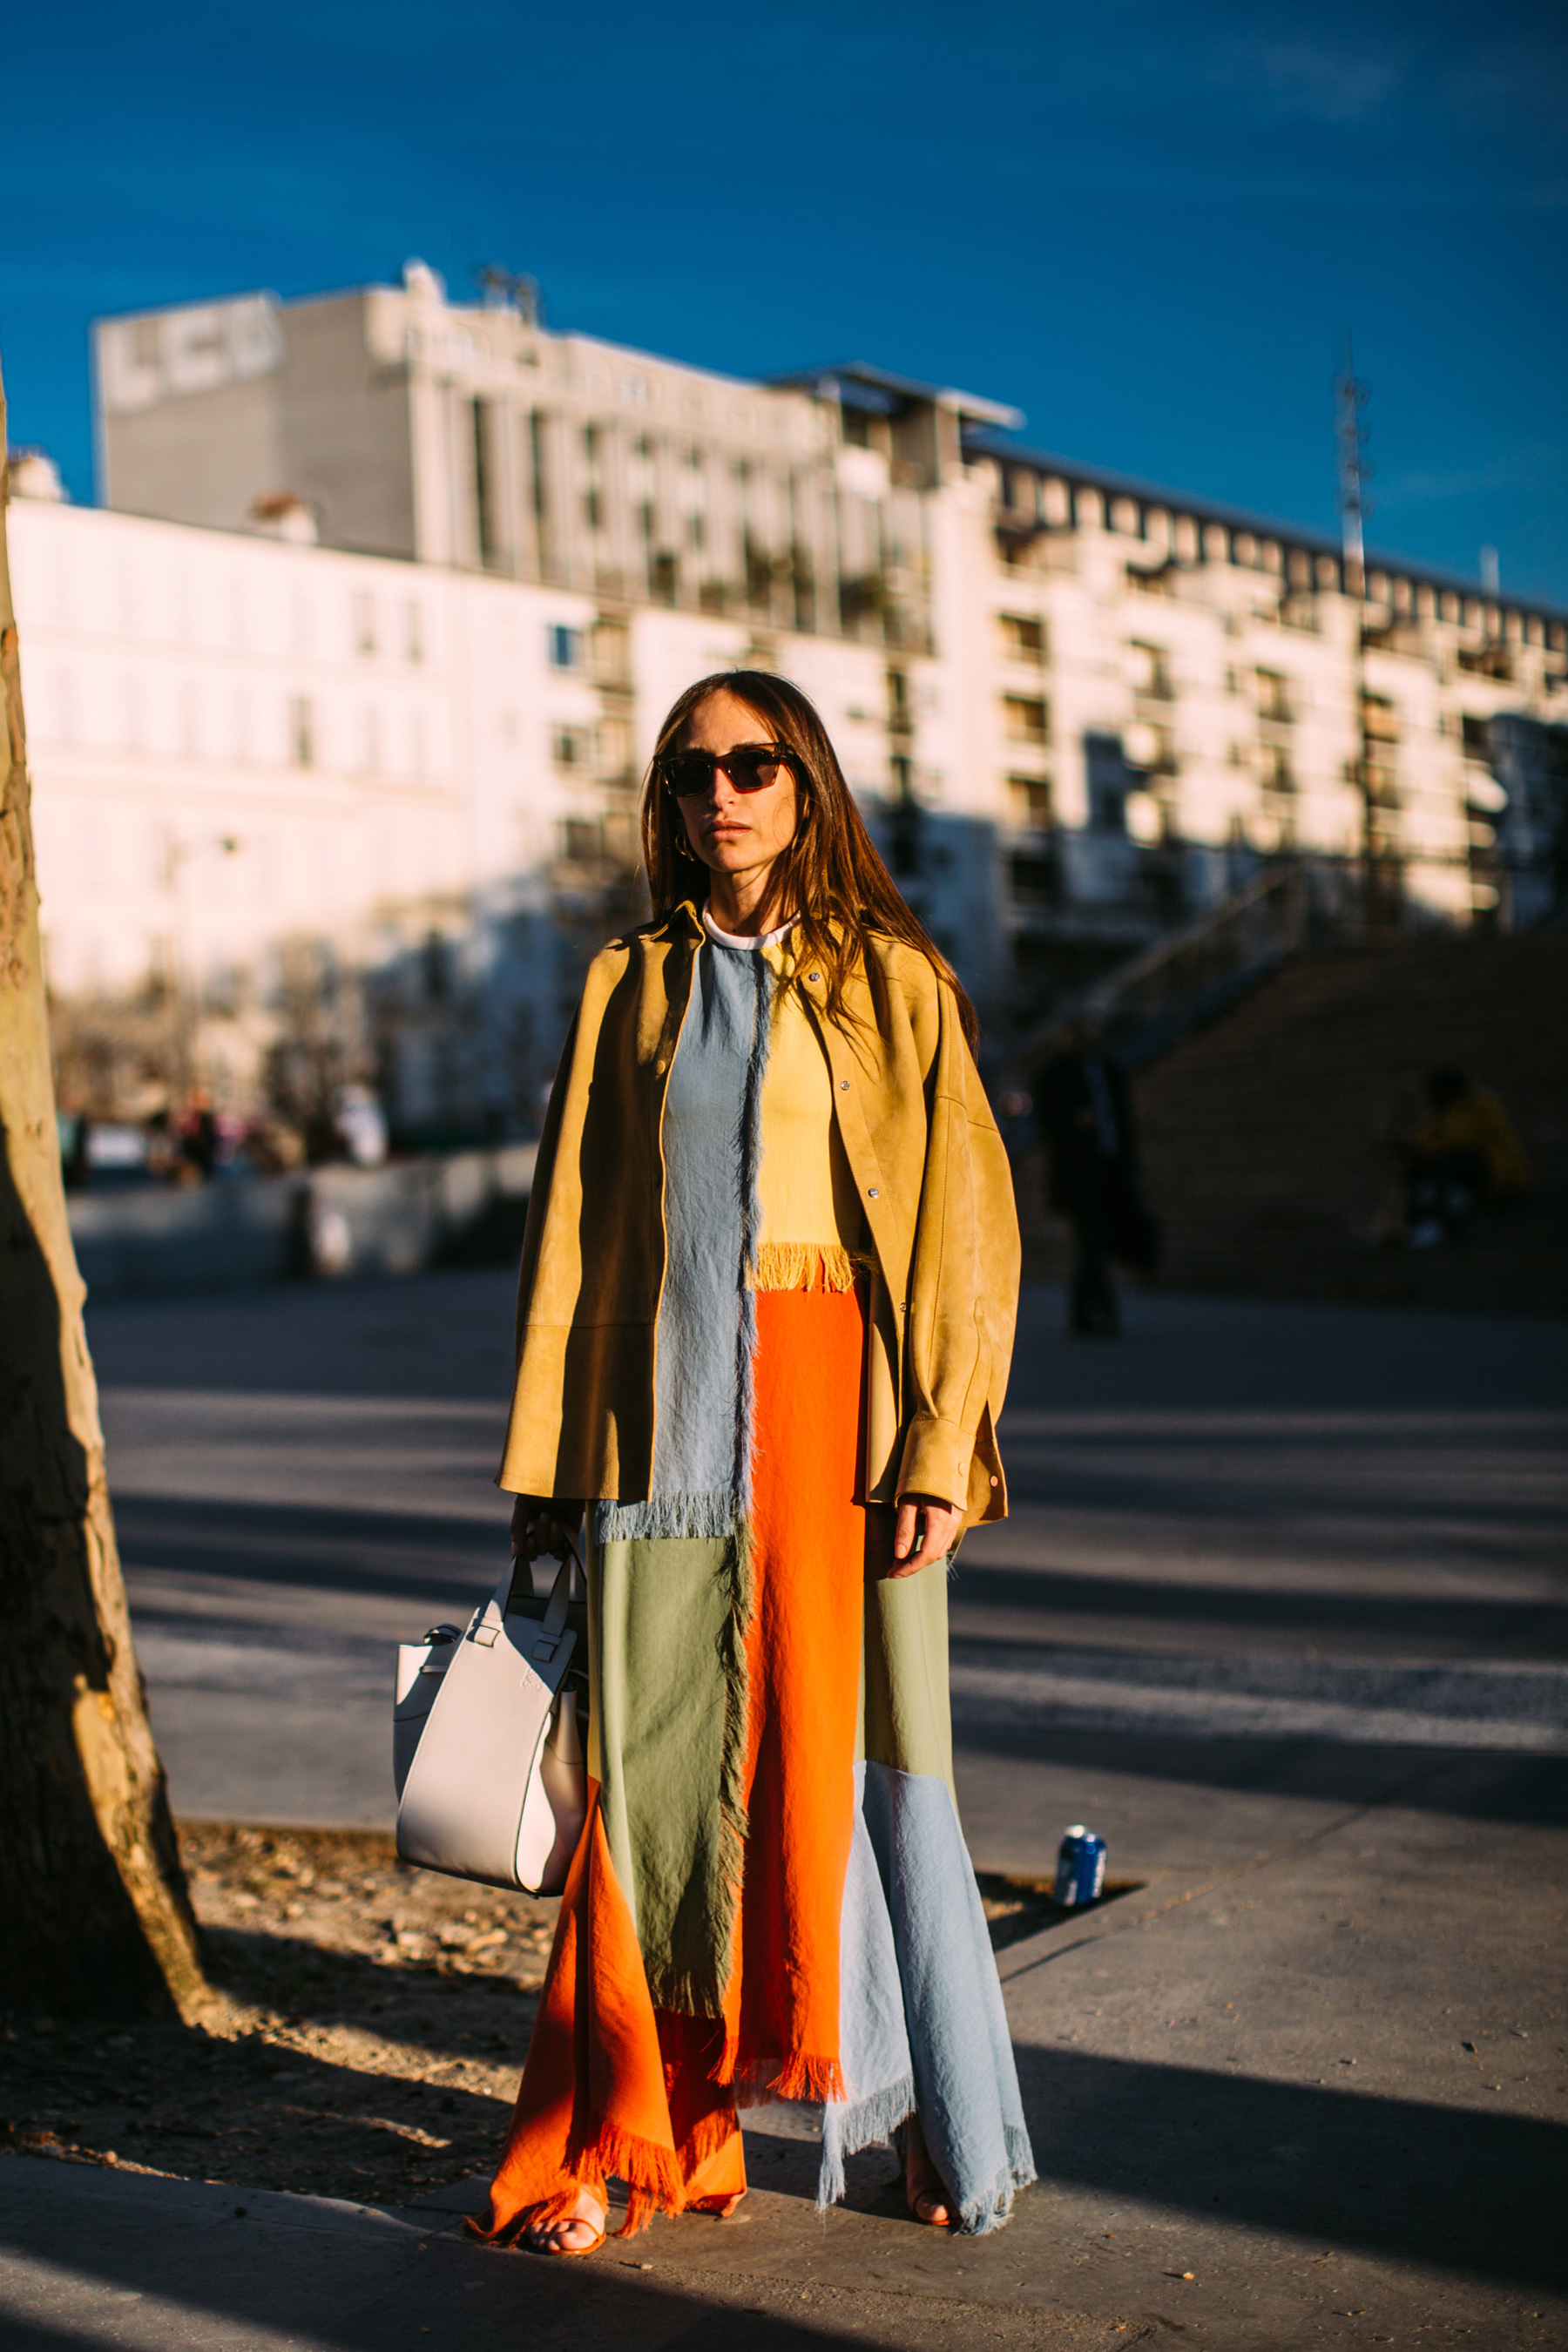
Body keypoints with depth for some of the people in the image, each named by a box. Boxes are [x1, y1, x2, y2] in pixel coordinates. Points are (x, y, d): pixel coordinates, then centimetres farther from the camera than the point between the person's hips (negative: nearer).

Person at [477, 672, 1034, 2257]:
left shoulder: (890, 985, 6)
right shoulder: (628, 990, 12)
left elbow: (964, 1224, 0)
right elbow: (571, 1228, 11)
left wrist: (938, 1454, -9)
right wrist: (545, 1469, 6)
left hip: (833, 1406, -2)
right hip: (664, 1418, 2)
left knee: (853, 1752, 1)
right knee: (655, 1757, 0)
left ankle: (937, 2116, 18)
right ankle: (628, 2132, 10)